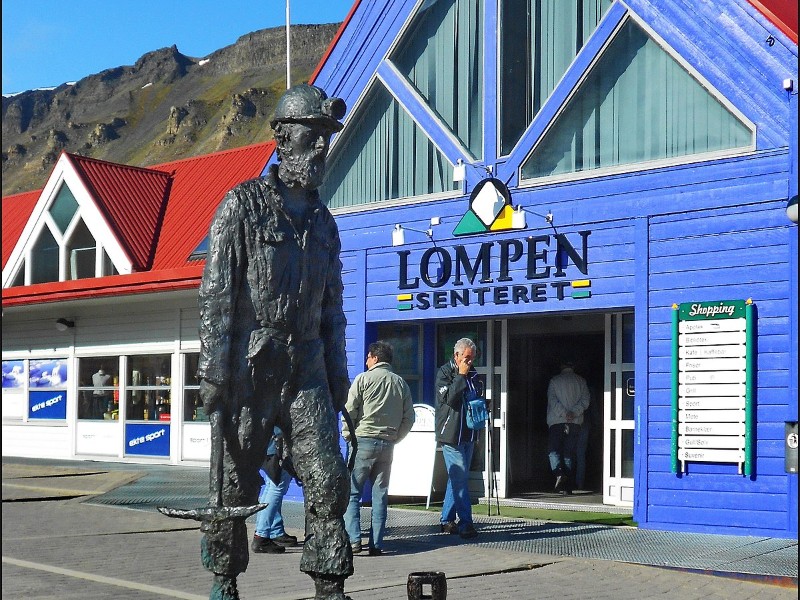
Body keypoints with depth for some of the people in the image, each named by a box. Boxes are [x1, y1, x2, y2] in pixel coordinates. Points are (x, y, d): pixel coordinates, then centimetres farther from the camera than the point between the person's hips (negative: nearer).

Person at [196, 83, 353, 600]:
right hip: (249, 368, -5)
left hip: (306, 372, 5)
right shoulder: (244, 204, -2)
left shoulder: (322, 220, 16)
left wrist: (339, 373, 14)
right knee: (234, 485, 4)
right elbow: (216, 292, -8)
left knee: (329, 482, -5)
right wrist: (214, 371, -15)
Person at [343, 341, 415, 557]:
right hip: (387, 445, 4)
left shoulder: (364, 379, -2)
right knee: (380, 495, 8)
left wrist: (348, 434, 5)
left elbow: (350, 410, -7)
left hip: (363, 441, -4)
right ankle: (376, 544, 4)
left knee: (352, 492, 0)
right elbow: (408, 418, 9)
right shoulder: (401, 383, 11)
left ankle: (353, 540, -11)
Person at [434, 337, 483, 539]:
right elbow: (448, 397, -19)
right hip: (451, 434, -7)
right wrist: (461, 376, -17)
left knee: (457, 478, 11)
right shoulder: (444, 372, -5)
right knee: (460, 478, -12)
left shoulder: (472, 374, 15)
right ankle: (465, 523, -12)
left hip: (468, 434, 7)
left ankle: (447, 520, 19)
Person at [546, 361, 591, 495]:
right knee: (569, 452, 5)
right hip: (575, 422, 2)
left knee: (553, 449, 3)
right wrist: (574, 412, -9)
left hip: (557, 421, -2)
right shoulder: (581, 381, 8)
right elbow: (585, 401, -1)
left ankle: (559, 473, -23)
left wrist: (564, 413, -12)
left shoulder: (554, 381, 3)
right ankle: (567, 486, 2)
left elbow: (552, 400, -8)